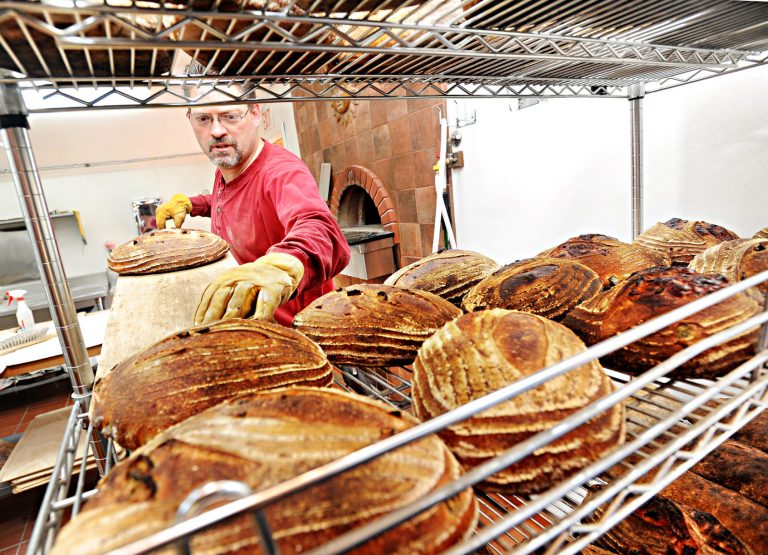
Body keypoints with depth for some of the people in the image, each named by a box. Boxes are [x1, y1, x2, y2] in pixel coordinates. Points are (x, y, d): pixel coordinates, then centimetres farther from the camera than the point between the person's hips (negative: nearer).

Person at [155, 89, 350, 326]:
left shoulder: (283, 173, -25)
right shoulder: (224, 170, 0)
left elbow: (322, 232, -47)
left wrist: (280, 267, -67)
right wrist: (190, 203, 10)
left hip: (293, 326, -7)